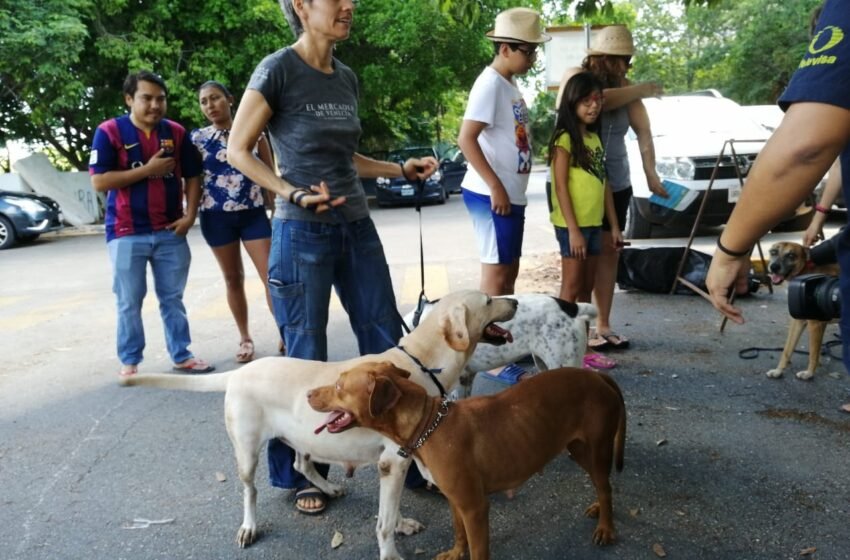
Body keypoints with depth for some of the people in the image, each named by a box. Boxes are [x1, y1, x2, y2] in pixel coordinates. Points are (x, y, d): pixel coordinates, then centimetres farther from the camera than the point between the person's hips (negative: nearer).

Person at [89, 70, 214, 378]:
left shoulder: (176, 132, 6)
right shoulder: (109, 131, -5)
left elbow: (192, 176, 10)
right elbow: (99, 182, -11)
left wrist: (190, 215, -3)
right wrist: (148, 169, -14)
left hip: (171, 231, 3)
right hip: (127, 233, -3)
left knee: (172, 298, 10)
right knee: (129, 302, 5)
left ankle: (182, 355, 18)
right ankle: (129, 362, 16)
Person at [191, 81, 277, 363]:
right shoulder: (197, 138, 3)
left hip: (254, 214, -1)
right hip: (216, 217, 1)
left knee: (272, 276, -7)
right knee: (233, 279, 11)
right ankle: (245, 339, 23)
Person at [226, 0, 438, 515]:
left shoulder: (348, 78, 10)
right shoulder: (278, 70, -9)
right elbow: (238, 151, -6)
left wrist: (402, 169, 10)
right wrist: (294, 194, -19)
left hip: (358, 229, 7)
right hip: (303, 235, -6)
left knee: (388, 345, 10)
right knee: (307, 360, 4)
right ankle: (304, 474, 23)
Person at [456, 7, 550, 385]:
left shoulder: (510, 84, 14)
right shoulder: (490, 84, -14)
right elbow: (466, 139, -23)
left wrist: (507, 189, 16)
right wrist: (495, 186, -23)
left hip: (511, 195, 9)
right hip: (492, 195, -9)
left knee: (509, 271, 15)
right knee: (496, 272, -4)